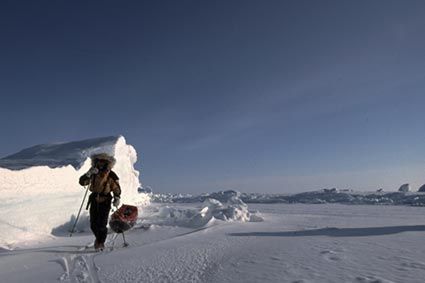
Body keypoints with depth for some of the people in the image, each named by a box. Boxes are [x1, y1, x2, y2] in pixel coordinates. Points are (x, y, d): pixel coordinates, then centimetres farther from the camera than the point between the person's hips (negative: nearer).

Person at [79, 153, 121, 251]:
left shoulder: (111, 176, -9)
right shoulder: (93, 173, -3)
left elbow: (117, 189, -2)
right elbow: (82, 182, -10)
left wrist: (117, 198, -17)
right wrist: (89, 174, -26)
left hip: (105, 202, -3)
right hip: (94, 201, 3)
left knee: (101, 225, -6)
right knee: (93, 225, 10)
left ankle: (101, 243, 17)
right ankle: (98, 238, 39)